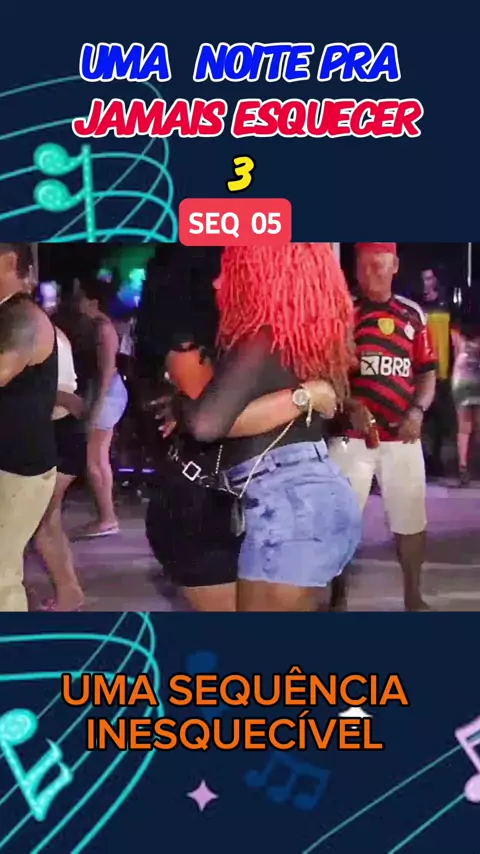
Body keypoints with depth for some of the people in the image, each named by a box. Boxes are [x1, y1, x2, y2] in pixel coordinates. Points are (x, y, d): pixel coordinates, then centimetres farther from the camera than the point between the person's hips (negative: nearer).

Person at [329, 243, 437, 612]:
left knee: (412, 519, 10)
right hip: (352, 435, -2)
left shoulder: (413, 314, 8)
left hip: (403, 436, 3)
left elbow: (427, 373, 11)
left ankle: (413, 596, 26)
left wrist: (418, 411, -7)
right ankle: (338, 595, 19)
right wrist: (351, 407, -17)